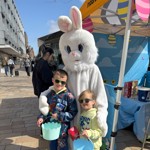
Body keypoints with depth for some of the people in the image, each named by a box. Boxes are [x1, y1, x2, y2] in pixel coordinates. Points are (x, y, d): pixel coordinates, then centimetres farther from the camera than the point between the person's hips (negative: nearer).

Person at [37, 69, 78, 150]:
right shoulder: (50, 94, -2)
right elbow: (46, 108, 9)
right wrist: (41, 117, -6)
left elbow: (73, 113, -18)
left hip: (63, 127, -5)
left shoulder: (68, 95, -19)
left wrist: (59, 116, -21)